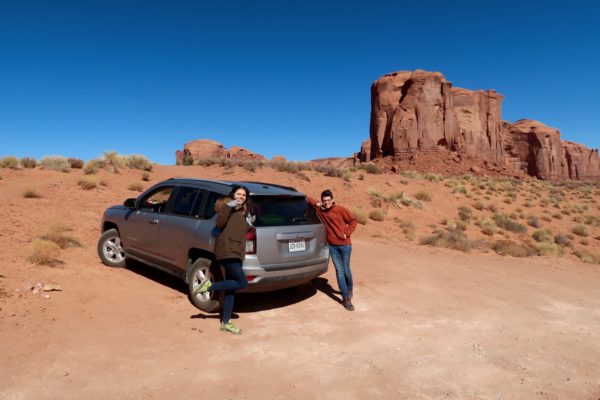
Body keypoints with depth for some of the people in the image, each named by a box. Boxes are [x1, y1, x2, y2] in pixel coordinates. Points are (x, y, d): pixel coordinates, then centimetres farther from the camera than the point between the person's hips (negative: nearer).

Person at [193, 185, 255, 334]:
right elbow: (219, 224, -18)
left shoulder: (244, 212, 21)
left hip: (235, 252, 8)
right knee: (242, 283, -14)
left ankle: (225, 322, 17)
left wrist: (250, 223, 8)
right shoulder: (226, 205, -3)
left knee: (231, 288, 9)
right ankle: (209, 286, -2)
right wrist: (228, 206, -25)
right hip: (227, 250, -8)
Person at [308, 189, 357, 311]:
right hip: (332, 246, 3)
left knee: (346, 270, 9)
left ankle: (350, 289, 39)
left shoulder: (341, 210, -9)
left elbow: (352, 220, -1)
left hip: (345, 245, -2)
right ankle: (346, 298, 7)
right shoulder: (320, 210, 2)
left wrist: (347, 233, -10)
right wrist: (316, 203, -5)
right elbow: (309, 199, 14)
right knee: (339, 271, 1)